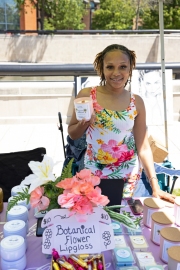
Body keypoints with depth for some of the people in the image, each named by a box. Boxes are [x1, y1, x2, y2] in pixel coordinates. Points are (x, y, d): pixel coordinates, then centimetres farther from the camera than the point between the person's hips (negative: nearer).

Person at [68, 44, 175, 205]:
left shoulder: (136, 102, -7)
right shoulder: (87, 95, -10)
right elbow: (72, 134, -1)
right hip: (93, 173, 0)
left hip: (128, 175, 1)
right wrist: (84, 123, -22)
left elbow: (143, 147, -4)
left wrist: (155, 186, -8)